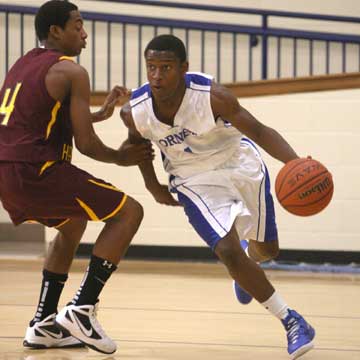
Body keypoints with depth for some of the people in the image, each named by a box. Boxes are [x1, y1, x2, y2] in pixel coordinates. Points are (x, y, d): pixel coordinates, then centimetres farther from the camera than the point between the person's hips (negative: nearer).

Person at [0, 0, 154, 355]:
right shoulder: (71, 72, -4)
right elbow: (86, 144, -8)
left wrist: (102, 113, 32)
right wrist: (121, 158, 12)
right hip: (36, 170, -9)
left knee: (74, 223, 32)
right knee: (129, 212, 0)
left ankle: (44, 323, 23)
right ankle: (81, 309, -8)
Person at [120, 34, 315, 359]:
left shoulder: (211, 96, -31)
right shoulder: (135, 111, -22)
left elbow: (259, 131, -29)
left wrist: (296, 163, -44)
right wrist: (153, 186, 8)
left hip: (240, 162, 0)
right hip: (195, 180, 1)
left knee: (267, 249, 14)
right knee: (228, 251, -18)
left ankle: (247, 267, 55)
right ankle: (291, 321, -2)